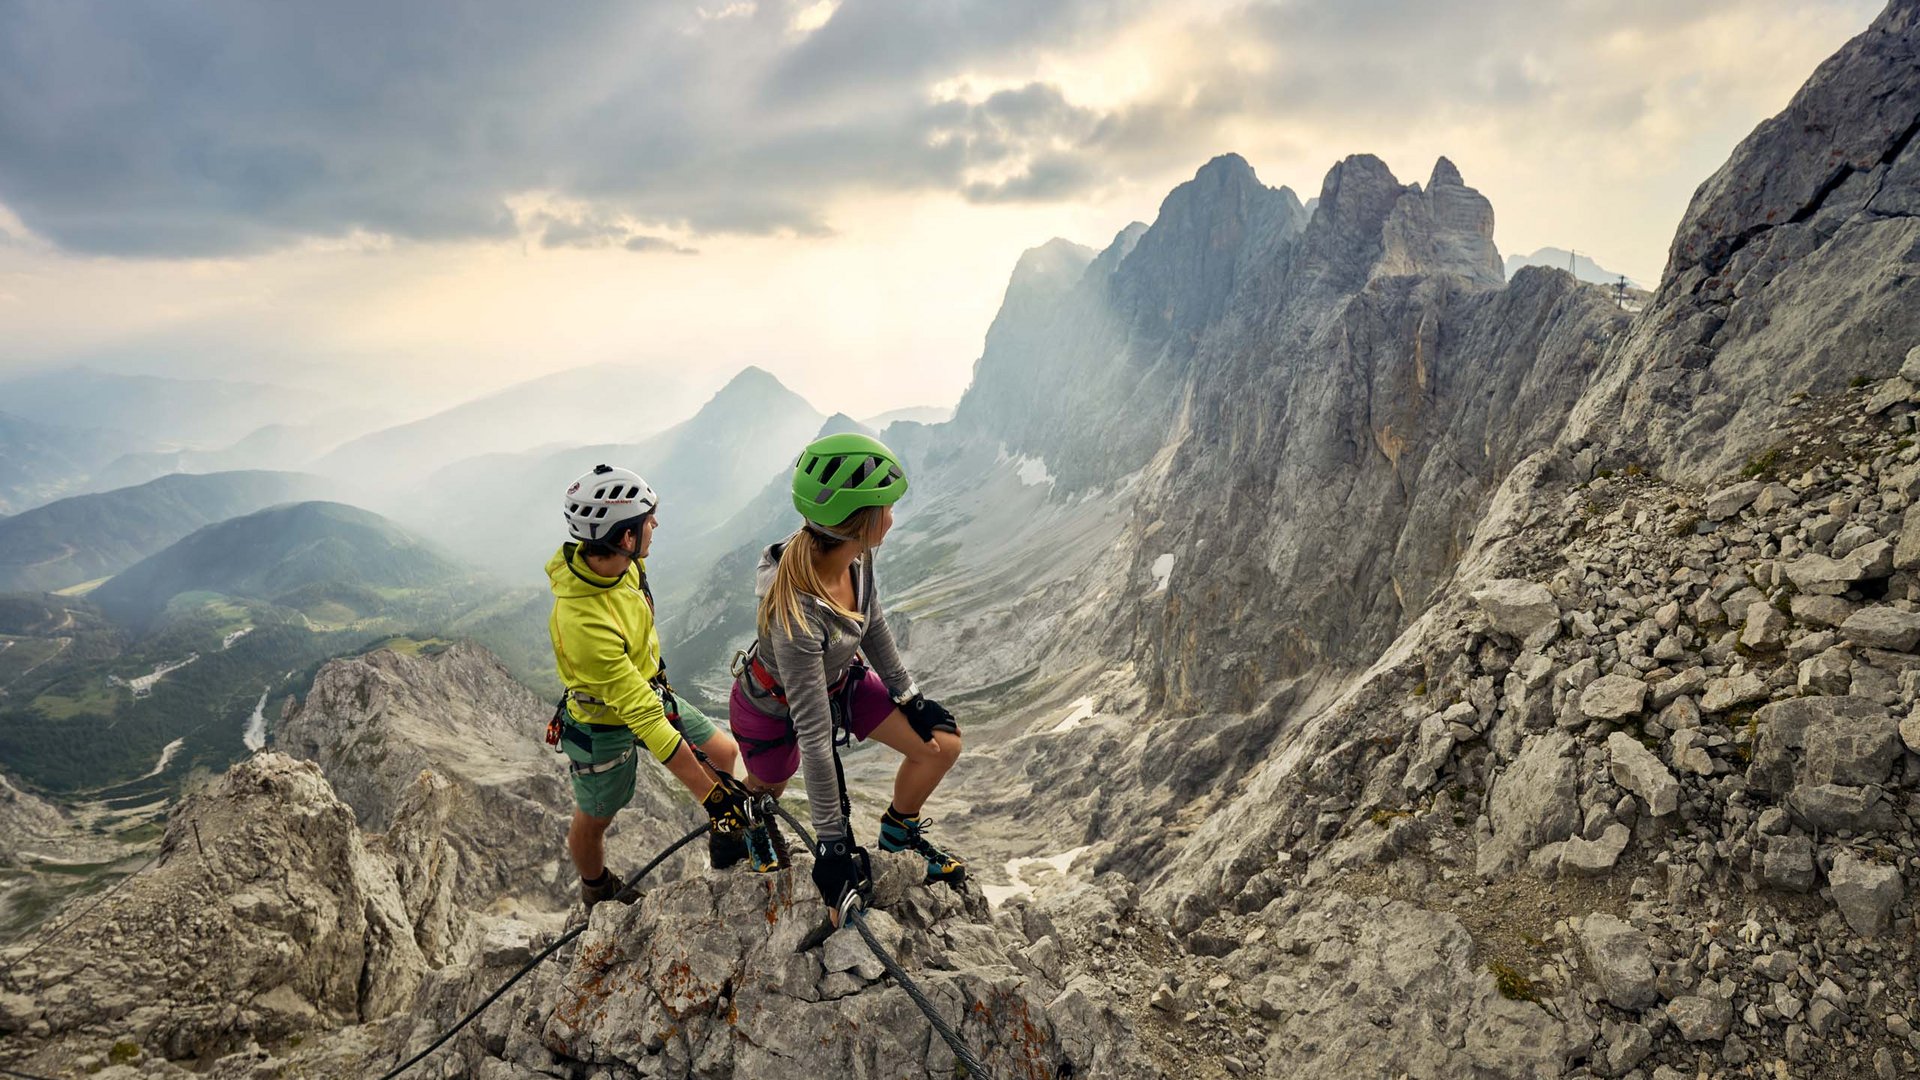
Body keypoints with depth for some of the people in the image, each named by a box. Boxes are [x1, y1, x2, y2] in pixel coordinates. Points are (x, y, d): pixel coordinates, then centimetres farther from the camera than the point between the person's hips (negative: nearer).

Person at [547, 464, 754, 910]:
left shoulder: (608, 557, -20)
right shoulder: (584, 624, -43)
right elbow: (646, 722, -39)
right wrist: (714, 798, -35)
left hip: (649, 688, 7)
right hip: (604, 726, -6)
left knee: (725, 754, 6)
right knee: (593, 821, 18)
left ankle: (728, 843, 30)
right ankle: (597, 893, 48)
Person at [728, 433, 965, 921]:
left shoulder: (856, 554, -24)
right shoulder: (796, 613, -44)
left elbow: (873, 625, -2)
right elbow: (814, 736, -39)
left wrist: (907, 694, 5)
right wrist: (832, 841, -31)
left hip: (840, 680, 6)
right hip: (772, 708, -6)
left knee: (942, 743, -1)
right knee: (767, 789, 24)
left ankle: (898, 833, 27)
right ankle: (754, 826, 63)